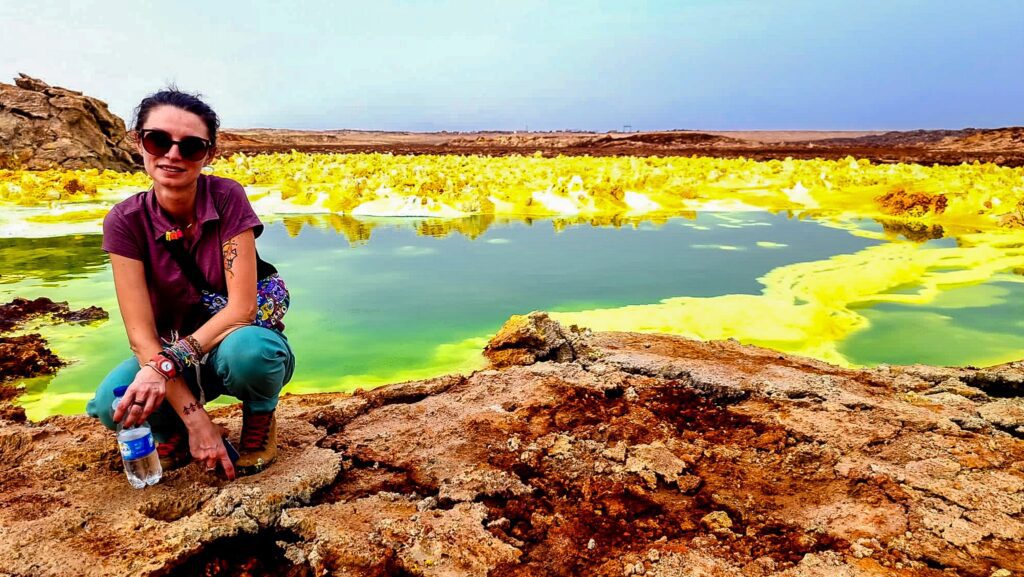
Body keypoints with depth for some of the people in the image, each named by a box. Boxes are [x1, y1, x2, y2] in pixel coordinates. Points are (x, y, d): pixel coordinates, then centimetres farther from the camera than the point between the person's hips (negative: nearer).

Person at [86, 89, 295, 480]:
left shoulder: (227, 198, -19)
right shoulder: (125, 221, -14)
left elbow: (241, 308, -23)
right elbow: (141, 334, -19)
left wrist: (167, 363, -35)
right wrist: (195, 419, -28)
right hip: (173, 356, 2)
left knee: (246, 351, -37)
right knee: (112, 404, -29)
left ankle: (260, 420, -2)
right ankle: (173, 433, 7)